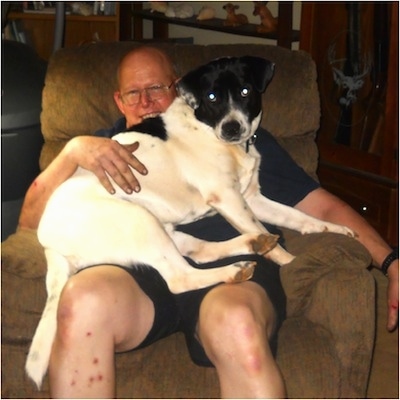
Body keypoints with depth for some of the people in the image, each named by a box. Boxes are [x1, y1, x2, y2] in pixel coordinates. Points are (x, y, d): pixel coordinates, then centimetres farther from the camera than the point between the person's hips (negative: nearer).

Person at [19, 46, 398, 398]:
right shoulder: (108, 145, 29)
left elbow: (322, 206, 21)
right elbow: (31, 219, 18)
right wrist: (73, 151, 2)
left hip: (233, 269, 0)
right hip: (139, 271, 1)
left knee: (235, 321, -39)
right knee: (84, 299, -36)